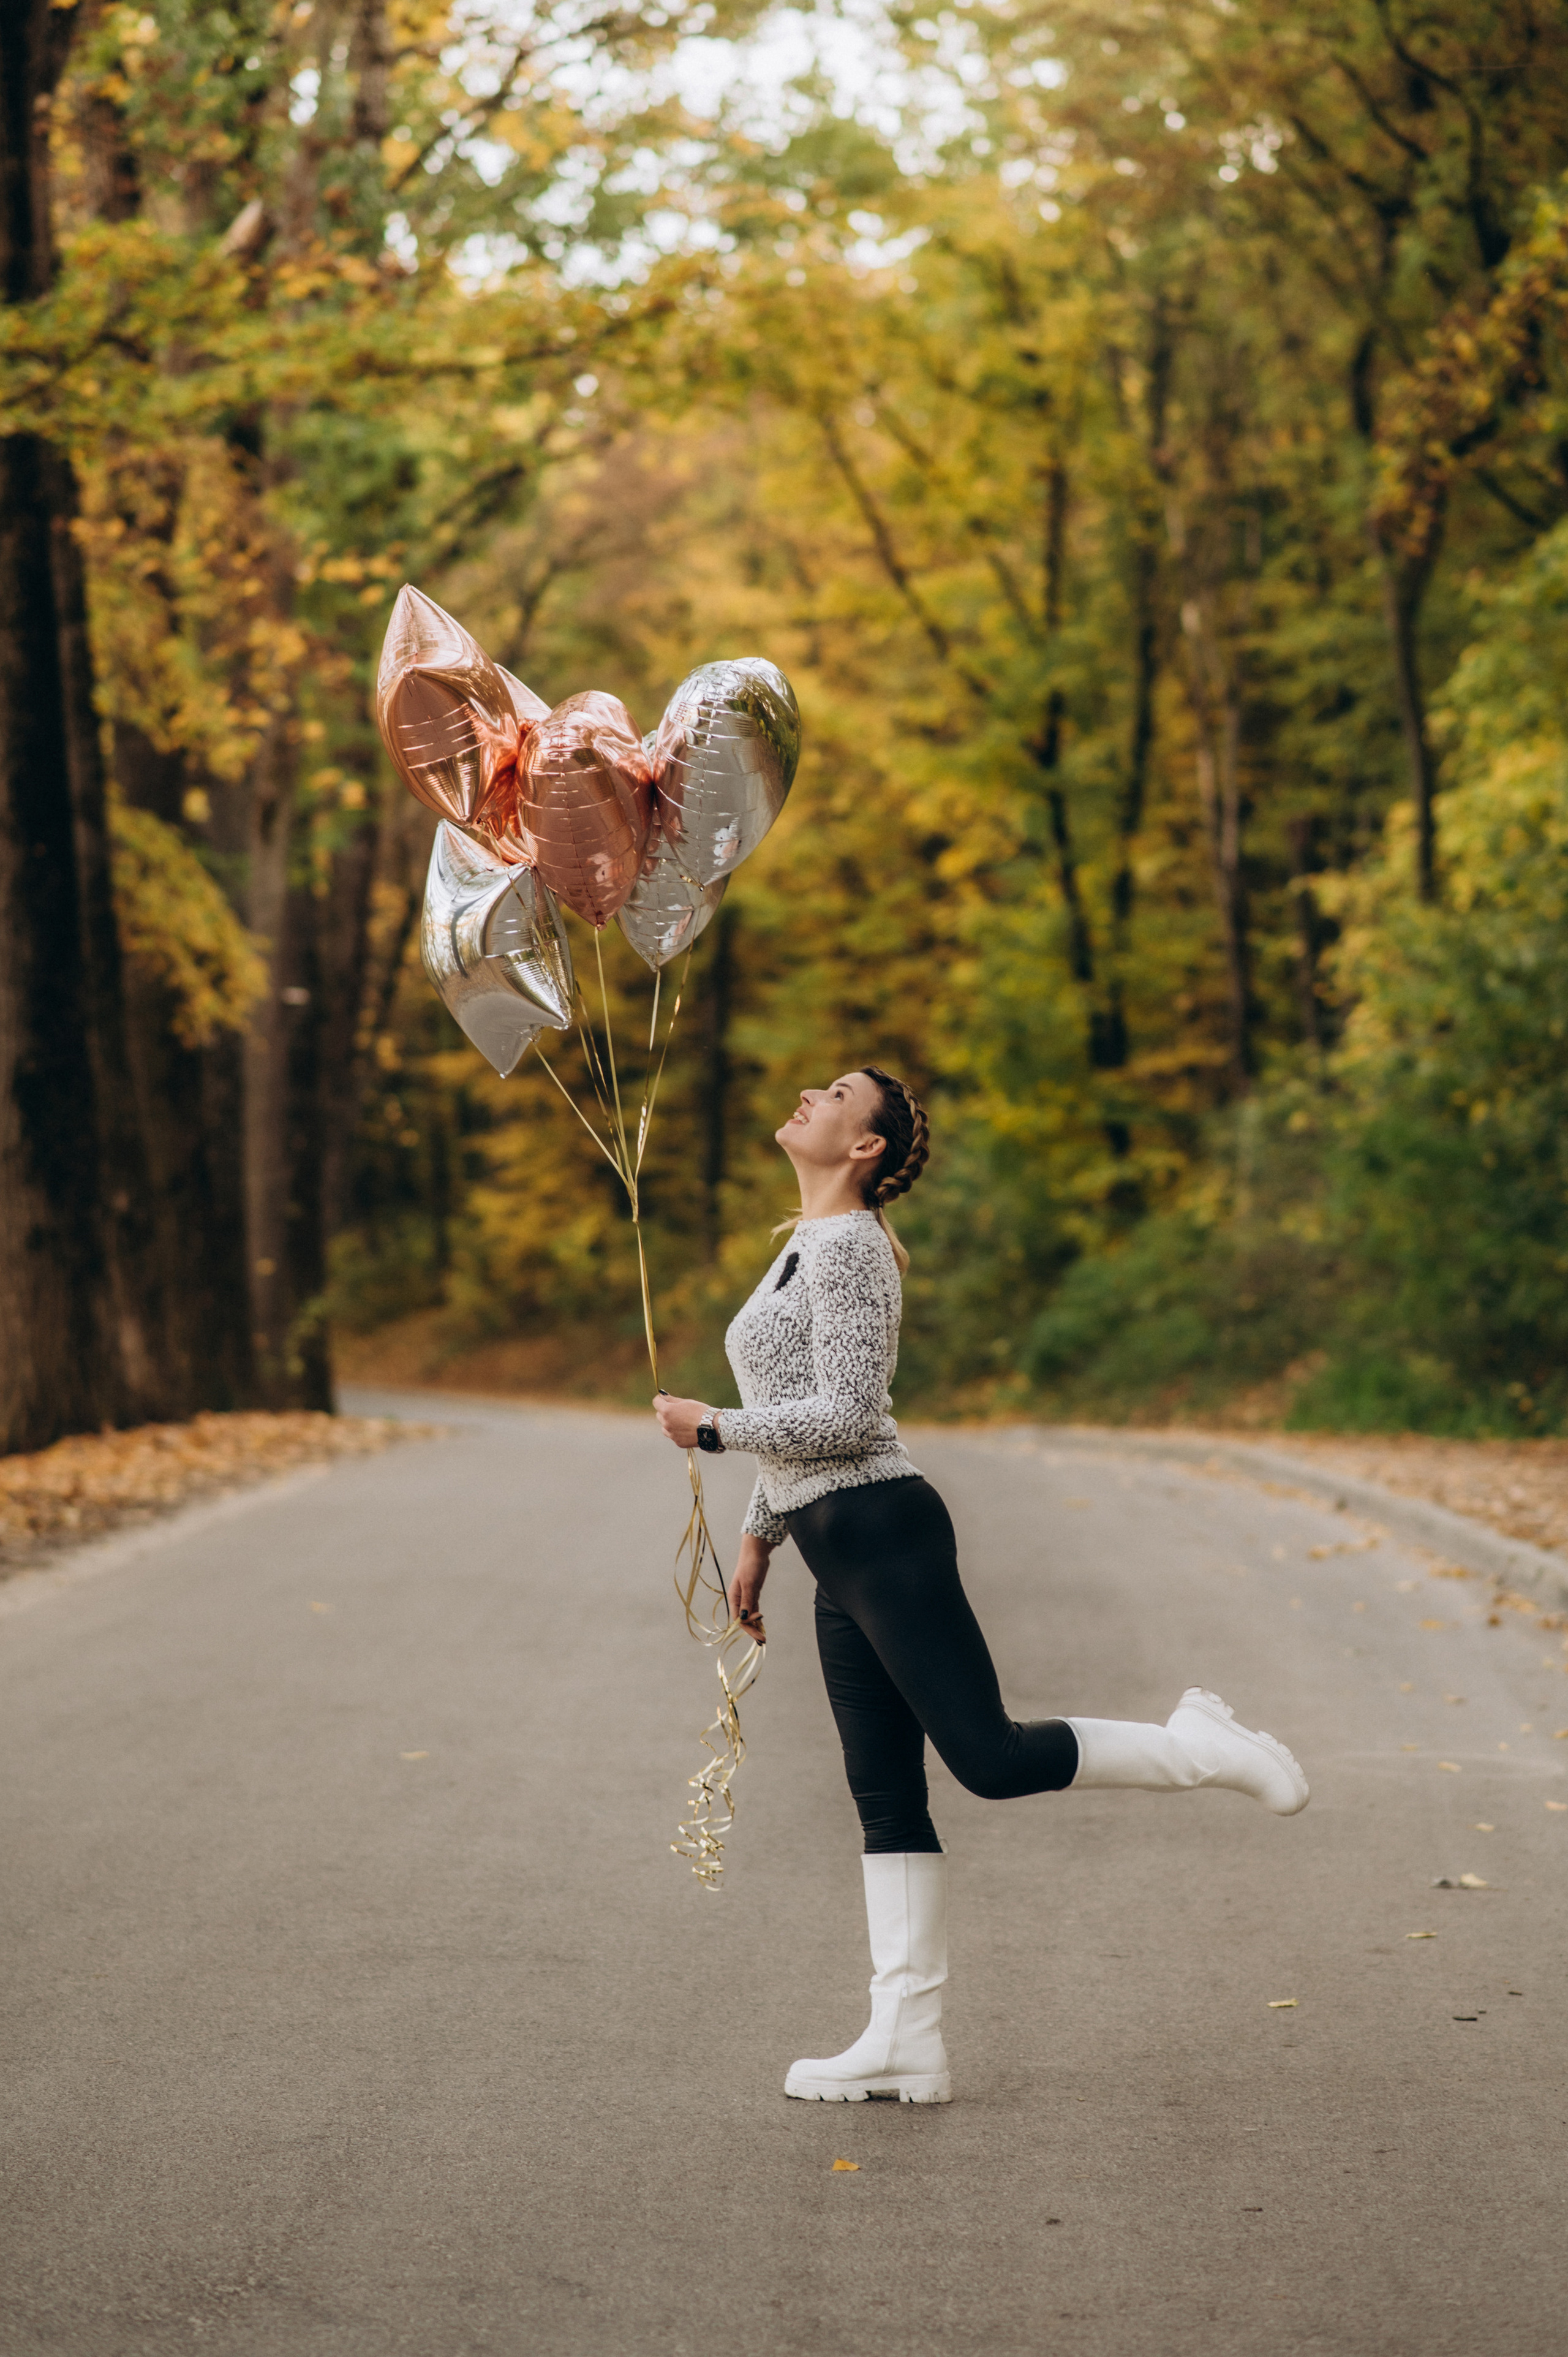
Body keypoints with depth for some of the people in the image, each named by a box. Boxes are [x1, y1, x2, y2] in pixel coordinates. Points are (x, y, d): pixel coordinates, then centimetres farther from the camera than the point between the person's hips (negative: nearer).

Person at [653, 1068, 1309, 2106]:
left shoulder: (847, 1246, -10)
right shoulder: (805, 1245, 20)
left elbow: (844, 1416, -17)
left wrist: (712, 1427, -10)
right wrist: (758, 1537, 27)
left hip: (884, 1534, -9)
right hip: (840, 1555, 9)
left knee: (991, 1758, -11)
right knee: (886, 1795, 5)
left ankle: (1201, 1746, 5)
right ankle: (906, 2043, 4)